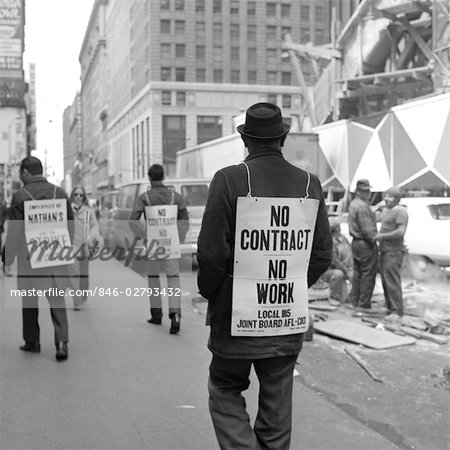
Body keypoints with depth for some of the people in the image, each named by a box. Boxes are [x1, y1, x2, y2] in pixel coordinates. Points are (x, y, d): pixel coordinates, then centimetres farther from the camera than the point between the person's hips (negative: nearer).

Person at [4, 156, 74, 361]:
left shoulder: (20, 196, -9)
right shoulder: (59, 193, 3)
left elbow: (14, 231, -9)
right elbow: (70, 225, 8)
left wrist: (8, 258, 0)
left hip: (29, 257, -3)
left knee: (29, 301, 13)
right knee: (57, 299, 7)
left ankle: (32, 341, 23)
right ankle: (62, 342, -7)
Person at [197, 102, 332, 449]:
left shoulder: (230, 180, -12)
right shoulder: (310, 184, 0)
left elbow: (212, 253, -14)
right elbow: (322, 255, 3)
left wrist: (210, 294, 4)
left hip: (238, 316, -3)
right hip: (290, 317, 4)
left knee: (226, 391, 16)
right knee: (277, 402, 16)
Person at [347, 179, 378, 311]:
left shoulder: (353, 204, 14)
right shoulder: (362, 206, -18)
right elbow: (367, 229, -21)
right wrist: (374, 240, -12)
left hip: (355, 242, 10)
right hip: (366, 244, -10)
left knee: (358, 274, 14)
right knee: (368, 274, -4)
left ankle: (355, 302, 19)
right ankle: (363, 304, -1)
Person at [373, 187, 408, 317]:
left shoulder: (400, 211, -13)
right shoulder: (385, 210, 16)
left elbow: (401, 232, -22)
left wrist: (382, 236, -17)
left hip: (394, 252, -9)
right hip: (384, 251, 9)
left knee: (392, 281, -10)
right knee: (385, 281, 12)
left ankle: (397, 311, -7)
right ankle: (390, 307, 21)